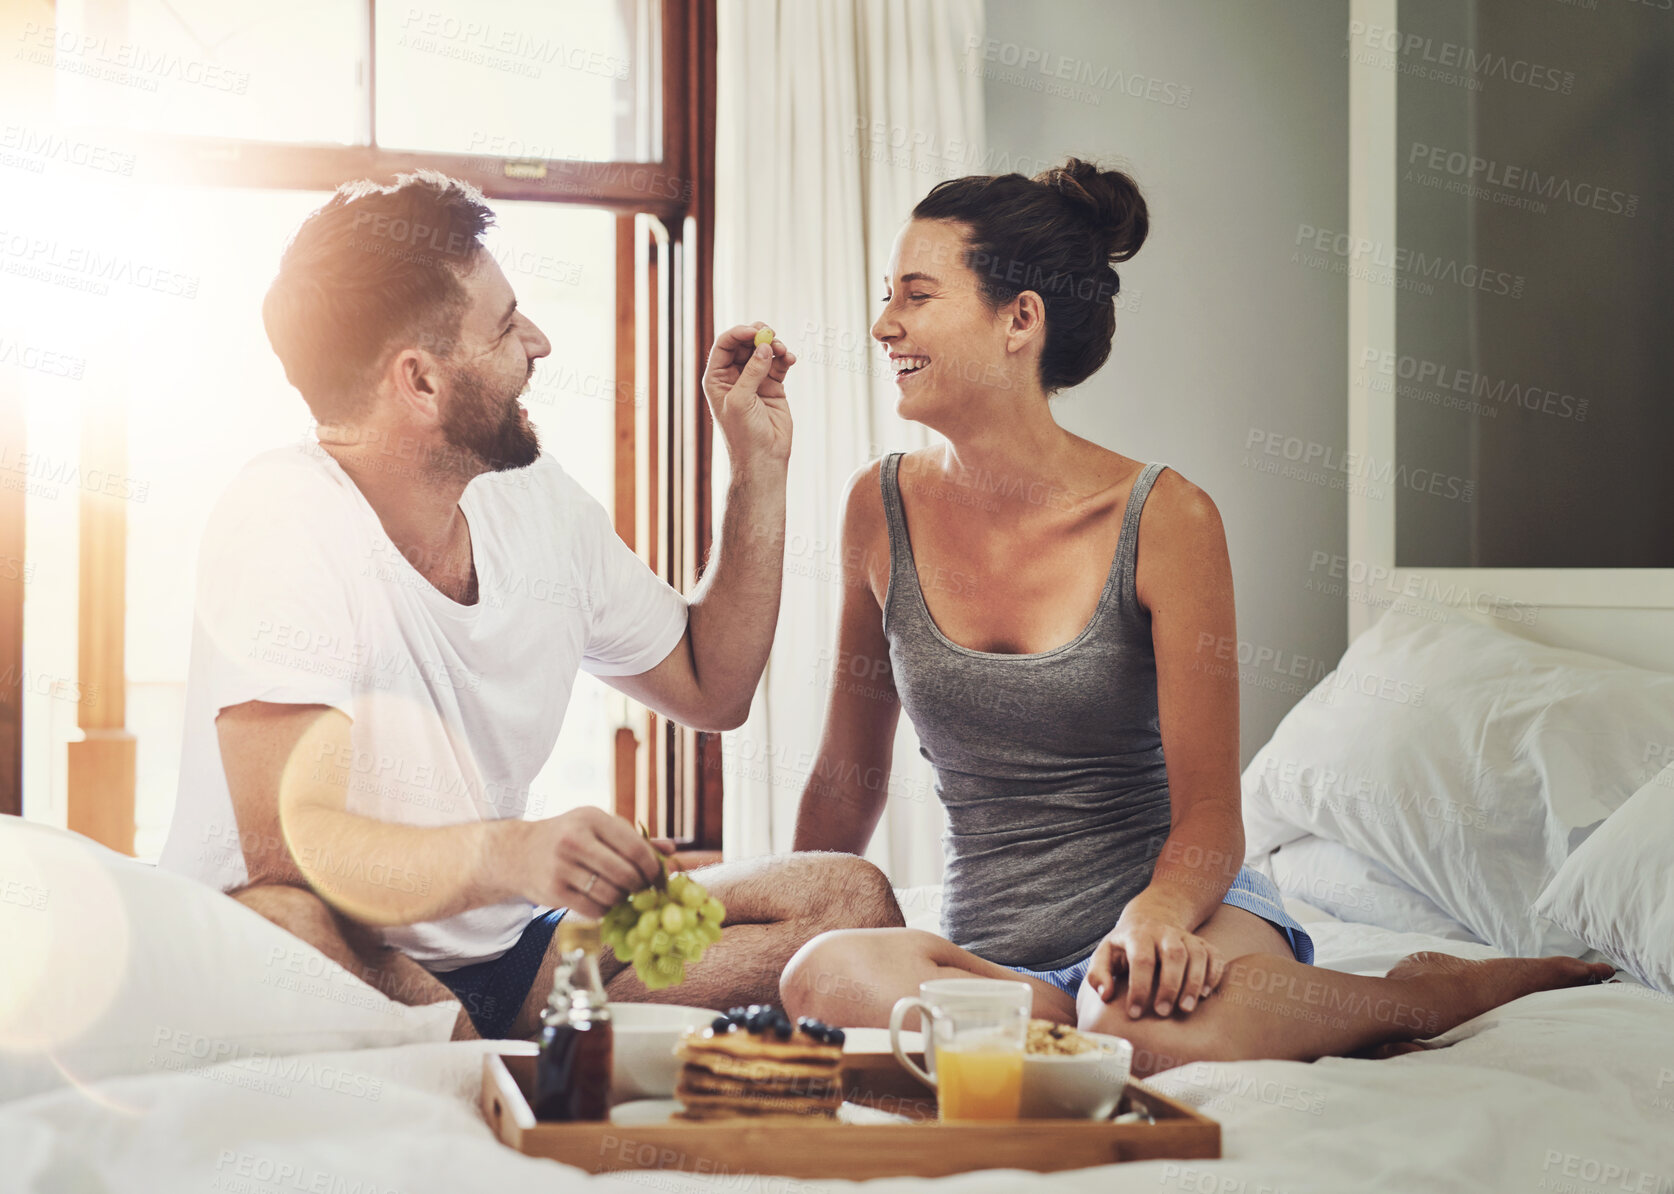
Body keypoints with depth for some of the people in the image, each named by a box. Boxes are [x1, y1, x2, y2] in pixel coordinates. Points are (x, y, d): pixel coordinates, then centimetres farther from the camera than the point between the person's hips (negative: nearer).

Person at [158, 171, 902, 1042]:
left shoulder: (537, 504, 3)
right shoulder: (280, 521, -18)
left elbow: (711, 686, 18)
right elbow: (287, 843, -28)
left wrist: (759, 468, 8)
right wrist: (506, 855, -46)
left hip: (499, 945, 7)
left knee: (845, 898, -9)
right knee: (275, 926, -41)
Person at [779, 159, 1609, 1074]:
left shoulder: (1164, 518, -9)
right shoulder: (882, 508, 1)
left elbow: (1208, 809, -9)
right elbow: (846, 777, 12)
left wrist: (1155, 915, -29)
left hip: (1174, 904, -2)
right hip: (988, 945, 3)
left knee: (1157, 1026, -40)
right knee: (825, 979, -32)